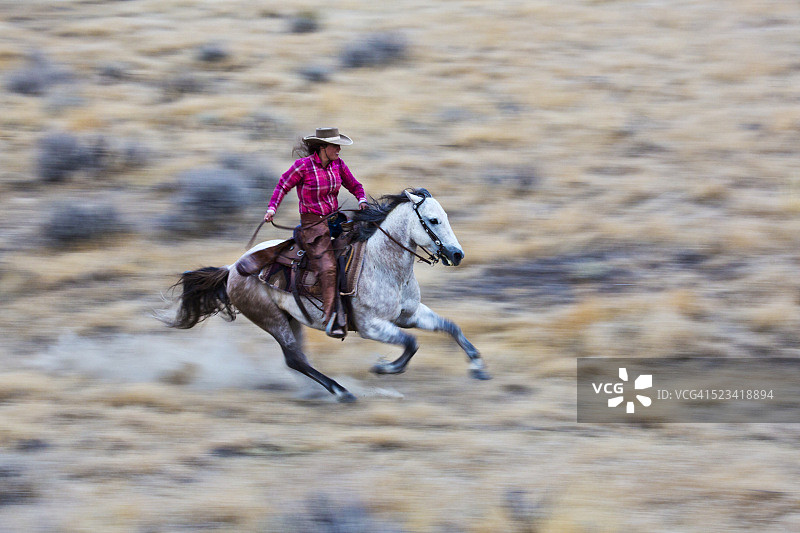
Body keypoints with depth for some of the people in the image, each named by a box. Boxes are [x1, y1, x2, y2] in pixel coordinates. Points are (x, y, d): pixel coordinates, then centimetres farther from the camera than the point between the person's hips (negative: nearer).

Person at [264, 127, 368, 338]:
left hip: (334, 220, 7)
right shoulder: (303, 166, -10)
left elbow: (354, 186, 17)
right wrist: (272, 208, -12)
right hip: (312, 224, -7)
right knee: (327, 267, -22)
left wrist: (362, 200, -3)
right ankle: (331, 320, -27)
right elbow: (283, 186, -1)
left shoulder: (337, 165, 6)